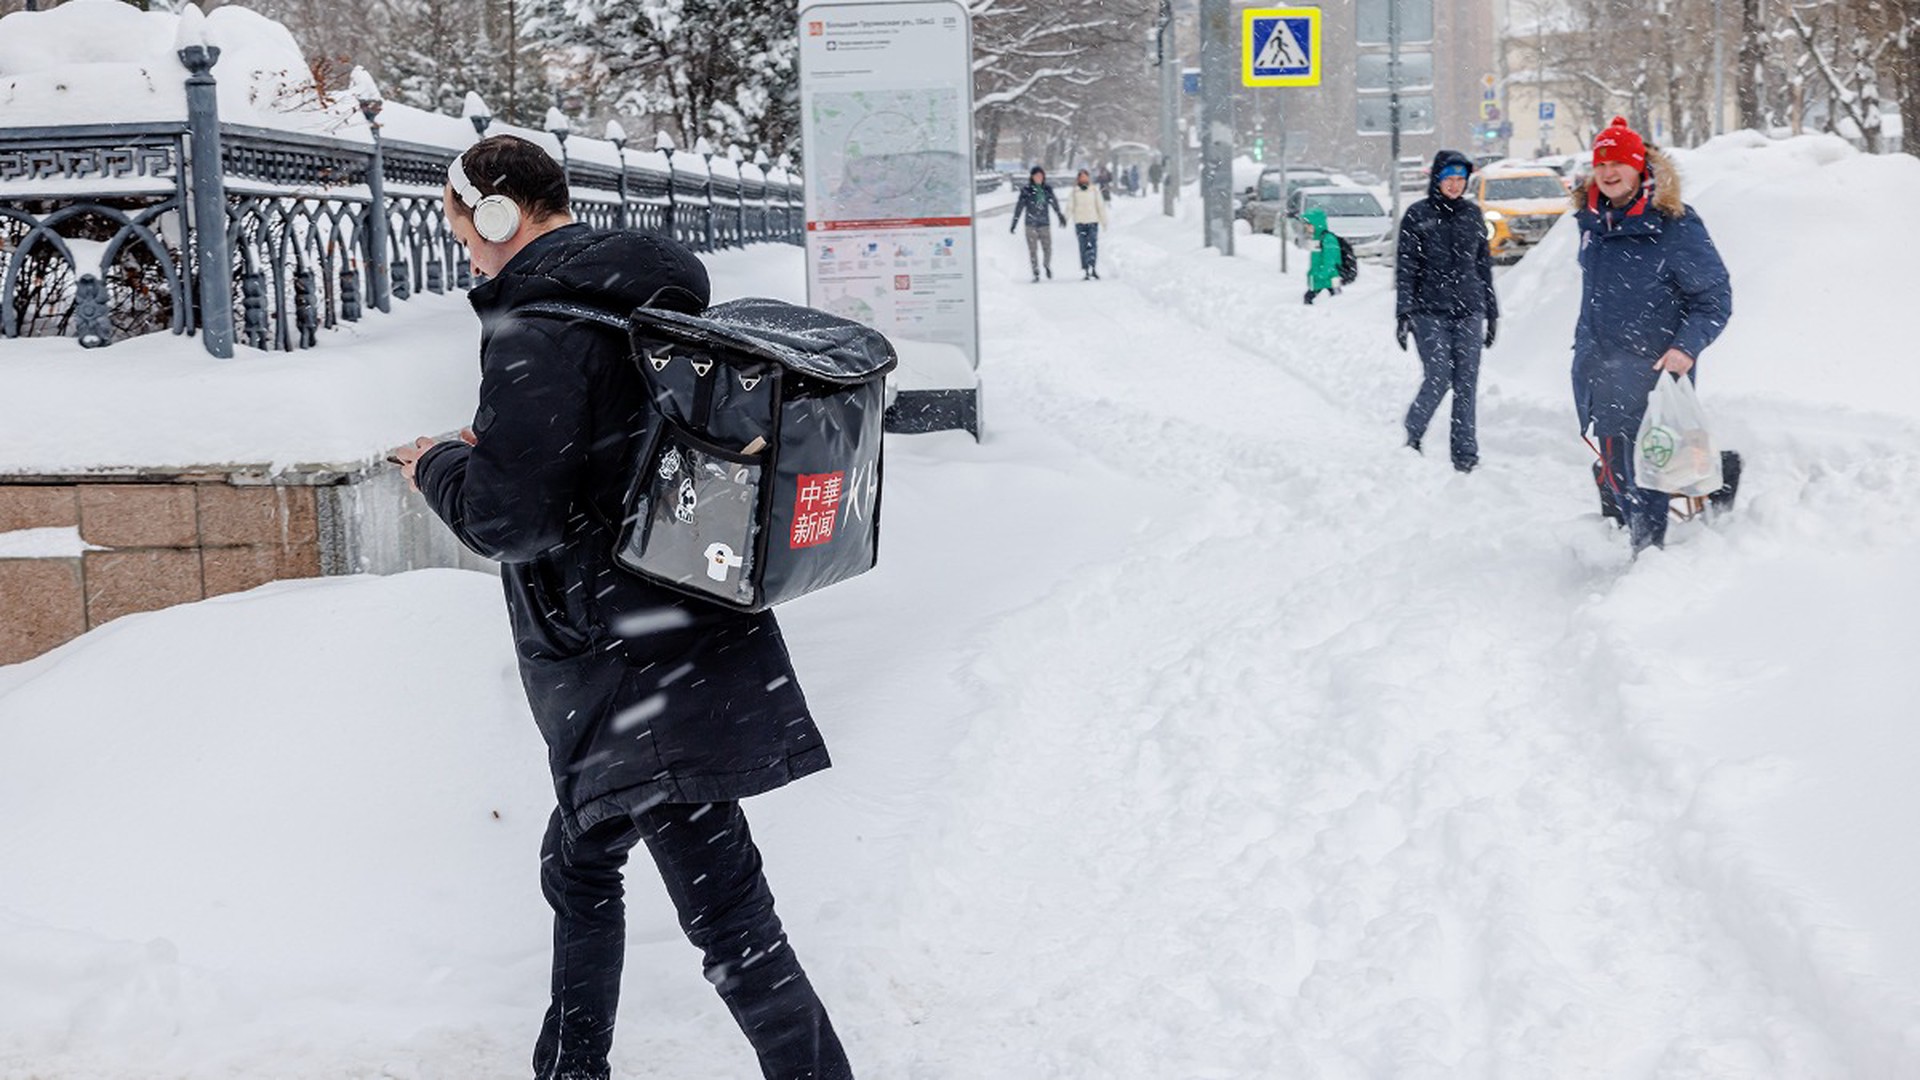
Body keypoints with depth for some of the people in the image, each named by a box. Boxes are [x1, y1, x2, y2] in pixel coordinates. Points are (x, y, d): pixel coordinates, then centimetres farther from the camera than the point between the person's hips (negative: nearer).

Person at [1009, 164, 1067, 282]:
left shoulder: (1047, 190, 7)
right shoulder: (1026, 191, -1)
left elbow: (1055, 204, 18)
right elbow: (1019, 207, 1)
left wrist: (1061, 217, 25)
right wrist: (1014, 224, 0)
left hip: (1044, 224, 2)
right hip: (1031, 224, -2)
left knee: (1047, 249, -2)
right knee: (1033, 250, -4)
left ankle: (1047, 266, 26)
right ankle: (1036, 273, 4)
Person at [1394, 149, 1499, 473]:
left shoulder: (1472, 213, 11)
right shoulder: (1417, 215, 0)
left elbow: (1484, 264, 17)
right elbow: (1405, 267, -1)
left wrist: (1492, 312, 15)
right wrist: (1403, 313, -9)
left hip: (1469, 311, 3)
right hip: (1430, 312, -3)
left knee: (1466, 384, -1)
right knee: (1438, 380, -10)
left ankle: (1465, 452, 4)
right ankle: (1412, 435, 12)